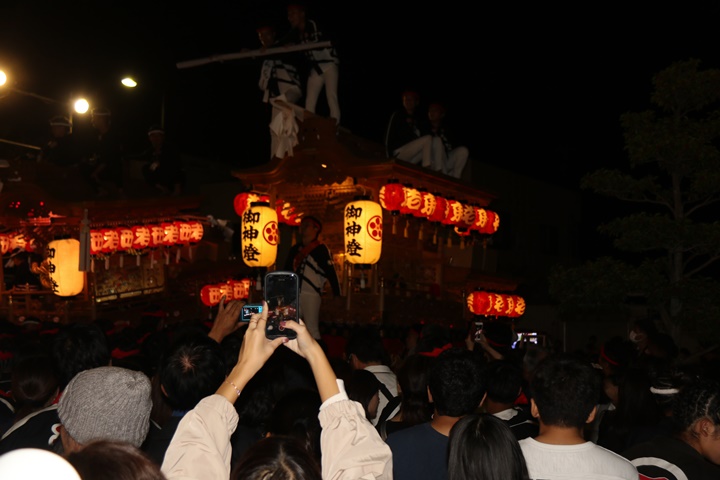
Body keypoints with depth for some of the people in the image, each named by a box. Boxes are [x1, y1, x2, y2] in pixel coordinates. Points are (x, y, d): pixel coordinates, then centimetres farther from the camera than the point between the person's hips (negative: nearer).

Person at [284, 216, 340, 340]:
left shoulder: (320, 249, -2)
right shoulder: (295, 249, 17)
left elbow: (331, 273, -8)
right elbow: (286, 271, 22)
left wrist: (337, 296, -14)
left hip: (311, 294, -7)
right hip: (294, 294, 7)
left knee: (312, 329, -7)